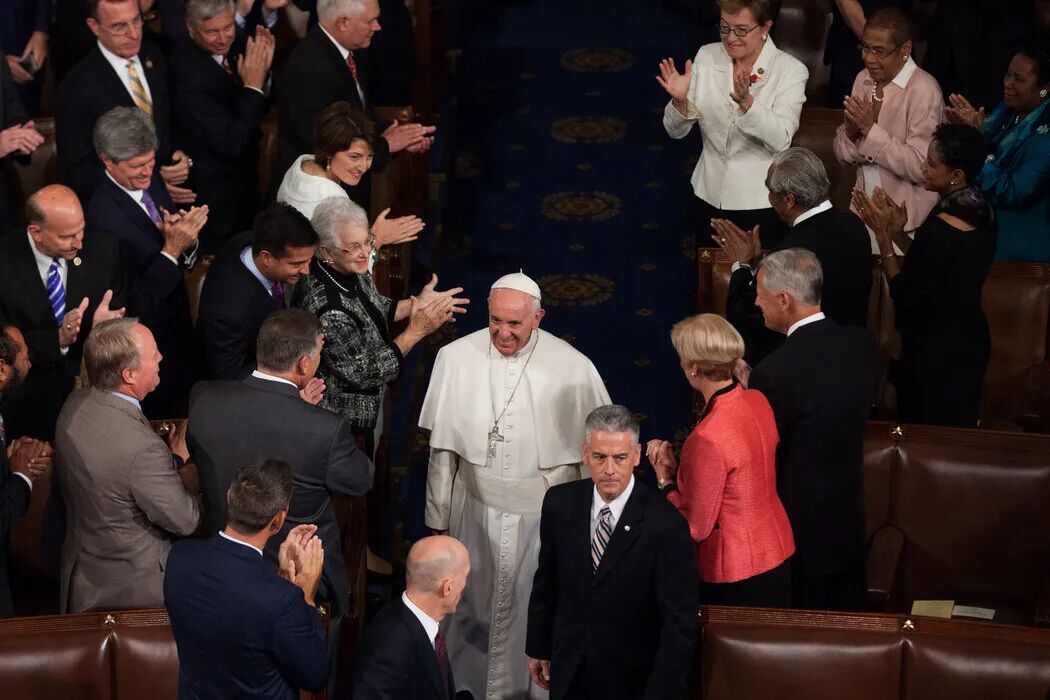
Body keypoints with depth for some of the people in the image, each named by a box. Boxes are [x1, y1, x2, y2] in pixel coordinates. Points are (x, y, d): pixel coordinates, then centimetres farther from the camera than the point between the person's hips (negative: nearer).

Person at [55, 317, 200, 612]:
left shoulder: (74, 405, -11)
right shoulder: (143, 447, -35)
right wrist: (178, 458, -5)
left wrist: (170, 457, -3)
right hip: (135, 586, -8)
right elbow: (185, 521, -21)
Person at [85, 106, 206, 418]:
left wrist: (186, 241, -20)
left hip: (178, 326, 7)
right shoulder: (103, 216, -28)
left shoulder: (151, 182, -4)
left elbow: (185, 263, 2)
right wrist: (172, 249, -31)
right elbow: (134, 301, -27)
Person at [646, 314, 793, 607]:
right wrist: (677, 464, -2)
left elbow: (696, 527, -20)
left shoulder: (708, 438, -30)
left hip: (735, 574, -8)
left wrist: (665, 479, -5)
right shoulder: (757, 401, -5)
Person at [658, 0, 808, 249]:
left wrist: (745, 101, -38)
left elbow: (780, 141, -24)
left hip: (761, 203, -4)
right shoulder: (707, 56, -1)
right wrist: (680, 101, -21)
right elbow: (676, 131, 0)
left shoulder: (790, 70, -11)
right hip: (710, 197, 4)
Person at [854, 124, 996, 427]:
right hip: (969, 341, 9)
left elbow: (907, 297, -22)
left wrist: (883, 234, -18)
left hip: (937, 355, -9)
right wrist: (897, 231, -1)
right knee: (957, 434, 20)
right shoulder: (979, 211, 1)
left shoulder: (940, 228, -27)